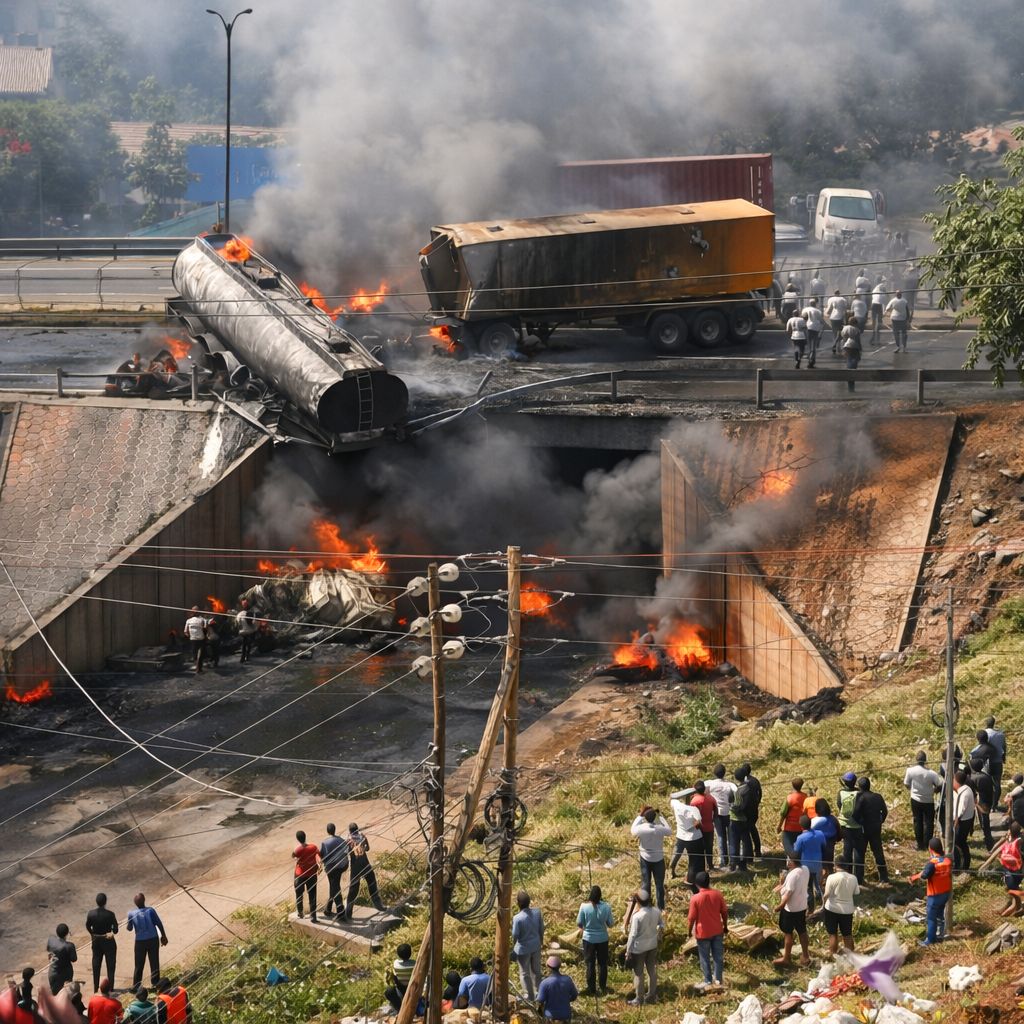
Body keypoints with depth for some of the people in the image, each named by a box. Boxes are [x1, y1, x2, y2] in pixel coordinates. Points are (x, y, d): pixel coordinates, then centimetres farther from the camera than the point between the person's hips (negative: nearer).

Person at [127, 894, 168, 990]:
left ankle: (135, 986, 17)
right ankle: (155, 984, 20)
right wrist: (164, 936, 5)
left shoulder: (132, 914, -13)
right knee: (154, 963, 13)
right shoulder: (150, 911, -16)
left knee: (139, 965, 12)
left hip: (140, 941, 1)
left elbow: (129, 928, 2)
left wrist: (127, 926, 27)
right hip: (153, 939, 0)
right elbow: (159, 924, -9)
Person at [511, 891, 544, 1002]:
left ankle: (529, 996, 26)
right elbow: (541, 929, -1)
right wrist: (541, 942, 16)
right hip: (536, 946, 5)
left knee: (524, 973, 15)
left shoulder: (517, 918, -28)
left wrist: (513, 949, 2)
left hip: (523, 949, -5)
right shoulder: (537, 912, -14)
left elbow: (515, 936, -17)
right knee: (536, 970, 23)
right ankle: (538, 993, 36)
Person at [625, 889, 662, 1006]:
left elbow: (632, 935, -20)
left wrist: (628, 950, -9)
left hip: (639, 948, -6)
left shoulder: (637, 916, -28)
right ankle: (652, 996, 31)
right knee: (652, 970, 19)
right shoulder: (656, 912, -11)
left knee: (638, 973, 9)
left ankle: (639, 999, 18)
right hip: (653, 945, 6)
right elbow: (662, 926, 6)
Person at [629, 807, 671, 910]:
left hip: (645, 859, 0)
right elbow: (669, 831, 0)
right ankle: (661, 907, 20)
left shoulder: (641, 828, -22)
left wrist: (640, 815, 2)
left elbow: (633, 830, 1)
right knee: (659, 884, 12)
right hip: (658, 859, 0)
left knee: (645, 883, 14)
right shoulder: (660, 829, -22)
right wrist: (660, 816, 0)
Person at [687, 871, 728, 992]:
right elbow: (724, 912, 0)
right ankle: (718, 980, 25)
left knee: (705, 958, 11)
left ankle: (708, 982, 18)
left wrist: (689, 931, 4)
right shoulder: (717, 894, -10)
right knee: (718, 956, 16)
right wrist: (725, 926, 15)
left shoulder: (695, 898, -20)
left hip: (703, 933, -3)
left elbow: (691, 918, -13)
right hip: (717, 931, 3)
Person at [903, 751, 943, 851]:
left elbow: (907, 785, -5)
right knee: (928, 823, 9)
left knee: (918, 822, 14)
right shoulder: (931, 773, -18)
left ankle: (920, 845, 18)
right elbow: (940, 786, -10)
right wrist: (934, 790, 10)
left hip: (916, 800, 1)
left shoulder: (910, 770, -16)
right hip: (929, 801, -1)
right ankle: (927, 845, 9)